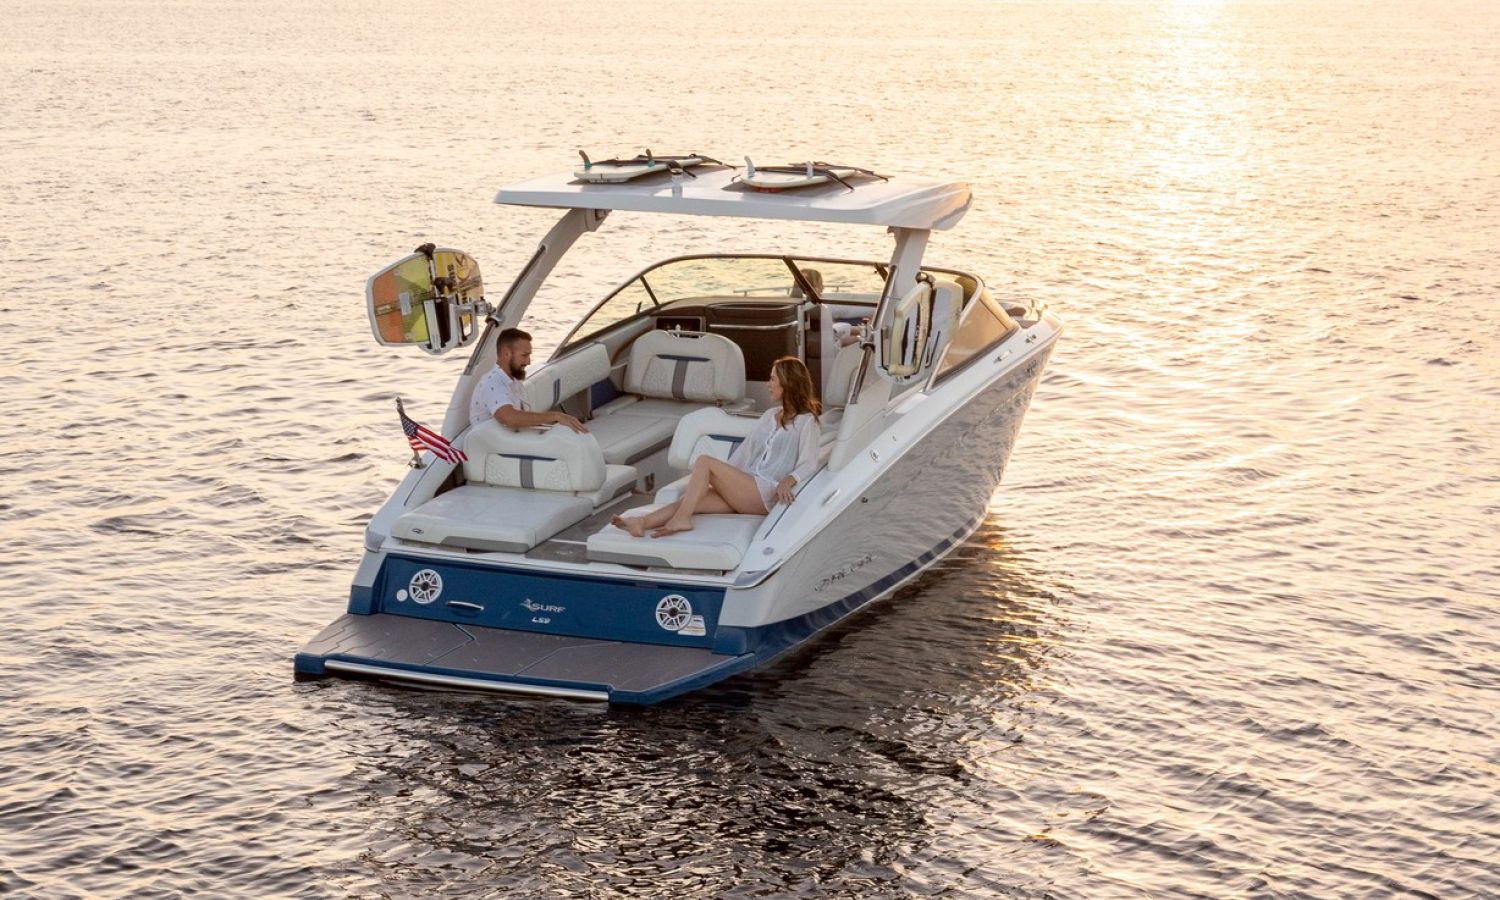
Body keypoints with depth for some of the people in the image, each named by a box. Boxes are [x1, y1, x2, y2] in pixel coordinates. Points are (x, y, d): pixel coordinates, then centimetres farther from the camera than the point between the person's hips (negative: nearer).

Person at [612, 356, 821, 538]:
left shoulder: (806, 421, 1)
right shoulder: (771, 416, 26)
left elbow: (808, 464, -9)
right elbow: (746, 449, 22)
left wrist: (788, 480, -28)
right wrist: (723, 478, 12)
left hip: (767, 494, -7)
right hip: (747, 491, 7)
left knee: (704, 461, -20)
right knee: (690, 500, -19)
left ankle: (681, 519, -28)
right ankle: (642, 522, -38)